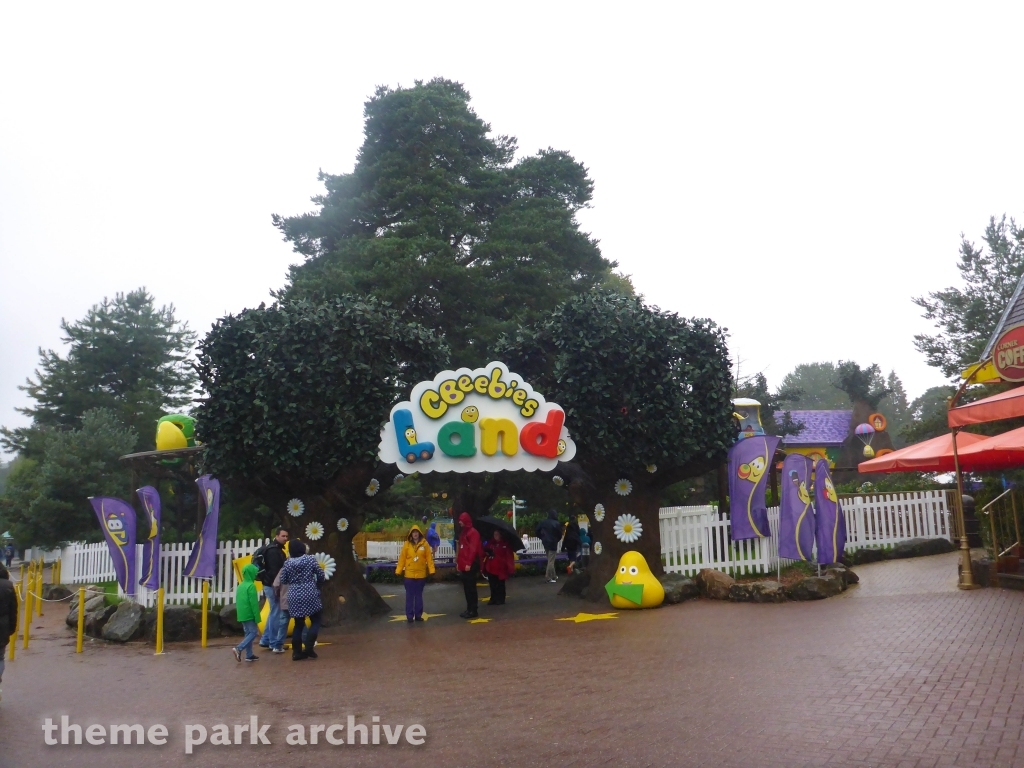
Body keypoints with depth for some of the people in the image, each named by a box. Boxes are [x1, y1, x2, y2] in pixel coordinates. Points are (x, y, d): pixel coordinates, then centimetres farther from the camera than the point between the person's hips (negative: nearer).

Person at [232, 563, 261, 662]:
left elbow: (238, 602, 17)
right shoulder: (251, 586, -15)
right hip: (249, 614, -9)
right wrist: (257, 618, -13)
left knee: (248, 633, 13)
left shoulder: (240, 586, 11)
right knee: (253, 632, -3)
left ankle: (249, 655, 14)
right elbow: (254, 603, -17)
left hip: (242, 614, 9)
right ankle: (239, 648, -17)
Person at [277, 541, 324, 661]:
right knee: (315, 621, 10)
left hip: (294, 596, 3)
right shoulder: (310, 559, -4)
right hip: (309, 594, -3)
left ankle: (297, 652, 11)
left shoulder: (287, 563, 2)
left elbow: (283, 580, 6)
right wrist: (317, 586, 17)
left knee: (298, 624, 13)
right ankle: (309, 648, -2)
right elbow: (321, 574, -1)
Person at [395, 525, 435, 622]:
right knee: (410, 596, 4)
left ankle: (418, 615, 18)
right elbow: (402, 558, -2)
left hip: (421, 574, 1)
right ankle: (409, 616, 9)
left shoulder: (424, 543, -2)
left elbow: (429, 558, -2)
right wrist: (398, 571, -6)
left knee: (419, 595, 11)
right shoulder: (407, 544, -2)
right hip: (409, 574, -1)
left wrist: (431, 571, -7)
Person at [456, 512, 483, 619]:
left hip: (470, 565, -9)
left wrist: (469, 563, -22)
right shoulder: (463, 532, 18)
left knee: (471, 588, -5)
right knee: (466, 588, 12)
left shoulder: (473, 532, -12)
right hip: (464, 565, 9)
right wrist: (458, 562, 17)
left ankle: (473, 611, 0)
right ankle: (469, 609, 19)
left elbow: (473, 549, -19)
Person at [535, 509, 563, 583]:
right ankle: (549, 577, 0)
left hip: (545, 543, 6)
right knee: (551, 561, -1)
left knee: (550, 560, 16)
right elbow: (560, 534, -7)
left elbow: (537, 531, 5)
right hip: (553, 543, -6)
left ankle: (553, 576, 23)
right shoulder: (557, 524, -12)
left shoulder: (543, 522, 3)